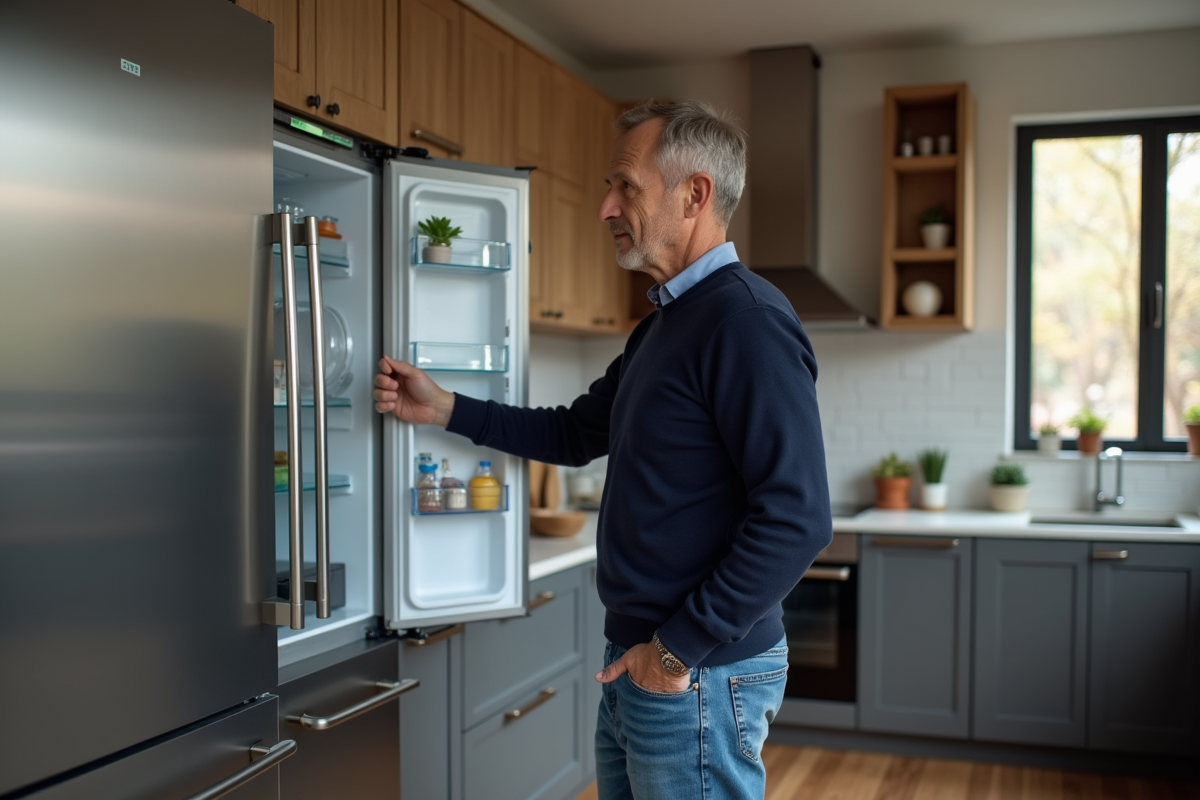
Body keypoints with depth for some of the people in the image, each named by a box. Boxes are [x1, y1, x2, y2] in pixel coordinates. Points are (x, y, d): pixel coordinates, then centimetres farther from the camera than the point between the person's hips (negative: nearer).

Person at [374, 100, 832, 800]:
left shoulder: (748, 318, -20)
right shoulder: (664, 324, 13)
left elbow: (797, 519, -26)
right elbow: (578, 433, 21)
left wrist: (680, 649, -20)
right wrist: (444, 409, 13)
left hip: (701, 678, -9)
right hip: (636, 662, 9)